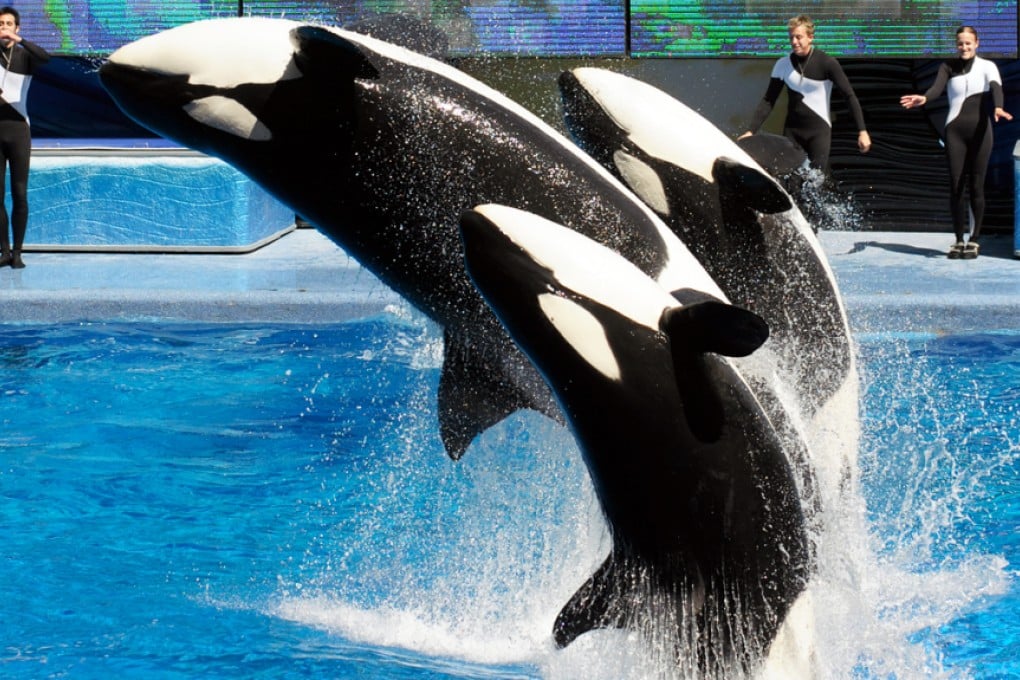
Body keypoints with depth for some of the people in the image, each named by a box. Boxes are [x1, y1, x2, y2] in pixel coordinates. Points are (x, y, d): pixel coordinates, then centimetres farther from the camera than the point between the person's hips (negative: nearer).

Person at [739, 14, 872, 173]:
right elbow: (768, 101, 5)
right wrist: (751, 130, -5)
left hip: (819, 130, -3)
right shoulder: (783, 65, 1)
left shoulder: (826, 63, -8)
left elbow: (850, 96, -7)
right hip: (792, 130, 3)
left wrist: (862, 131, -14)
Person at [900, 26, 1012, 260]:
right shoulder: (949, 67, 10)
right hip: (955, 129, 2)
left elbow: (996, 88, -13)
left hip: (980, 129, -2)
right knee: (956, 185, -2)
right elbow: (937, 88, -9)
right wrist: (924, 98, -33)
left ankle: (974, 240, 3)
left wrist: (997, 107, -36)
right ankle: (959, 239, 4)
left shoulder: (987, 67, 5)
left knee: (976, 185, -3)